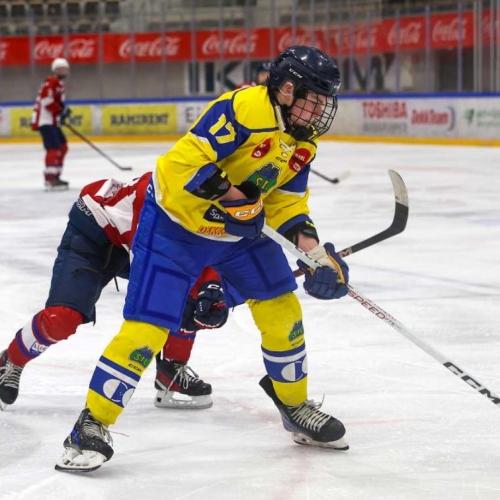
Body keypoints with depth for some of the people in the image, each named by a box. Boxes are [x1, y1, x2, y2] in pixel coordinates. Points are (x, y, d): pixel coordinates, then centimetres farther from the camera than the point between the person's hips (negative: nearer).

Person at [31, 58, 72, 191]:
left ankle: (54, 176, 21)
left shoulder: (59, 84, 21)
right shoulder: (50, 82, -14)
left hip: (52, 121, 11)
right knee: (54, 148, -19)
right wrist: (61, 111, -19)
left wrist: (64, 110, 7)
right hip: (45, 120, -11)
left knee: (62, 146, 15)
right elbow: (47, 101, -24)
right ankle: (50, 179, -25)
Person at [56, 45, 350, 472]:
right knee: (148, 325, -14)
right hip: (177, 220, -8)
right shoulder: (245, 108, -27)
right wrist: (232, 197, -29)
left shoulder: (302, 141, 1)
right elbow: (188, 160, -31)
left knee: (282, 309, 9)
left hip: (241, 228, 8)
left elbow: (287, 201, 7)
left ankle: (296, 407, 29)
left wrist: (315, 250, -5)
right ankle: (92, 425, -5)